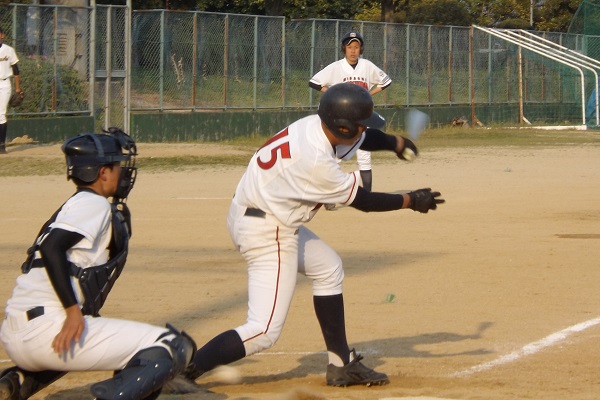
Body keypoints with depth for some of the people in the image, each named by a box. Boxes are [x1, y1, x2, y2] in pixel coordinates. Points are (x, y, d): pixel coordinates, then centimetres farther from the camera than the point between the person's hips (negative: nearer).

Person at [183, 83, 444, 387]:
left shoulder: (316, 125, -4)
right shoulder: (316, 162, -28)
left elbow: (363, 138, 19)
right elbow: (362, 201, -13)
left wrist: (395, 143, 5)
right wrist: (410, 201, -1)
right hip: (266, 233, -10)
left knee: (327, 268, 25)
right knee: (264, 332, -11)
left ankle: (342, 365, 29)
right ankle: (183, 372, -18)